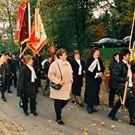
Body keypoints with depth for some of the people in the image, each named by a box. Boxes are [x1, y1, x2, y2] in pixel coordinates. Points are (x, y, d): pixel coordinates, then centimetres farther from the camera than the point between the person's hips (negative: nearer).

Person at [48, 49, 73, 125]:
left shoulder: (67, 63, 9)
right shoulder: (55, 64, -14)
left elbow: (70, 73, 21)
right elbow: (50, 75, -17)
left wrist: (71, 80, 5)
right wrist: (58, 81, -22)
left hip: (67, 87, 7)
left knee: (66, 100, 10)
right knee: (58, 102, 1)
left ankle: (58, 109, 40)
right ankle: (58, 118, 14)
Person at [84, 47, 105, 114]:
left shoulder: (99, 60, 10)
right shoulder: (89, 59, -9)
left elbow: (102, 68, 18)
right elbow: (87, 69, -15)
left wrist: (101, 72, -4)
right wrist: (95, 74, -18)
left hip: (97, 79, 6)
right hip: (90, 79, -6)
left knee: (95, 92, 6)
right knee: (90, 93, -6)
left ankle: (92, 106, 15)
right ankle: (89, 107, 3)